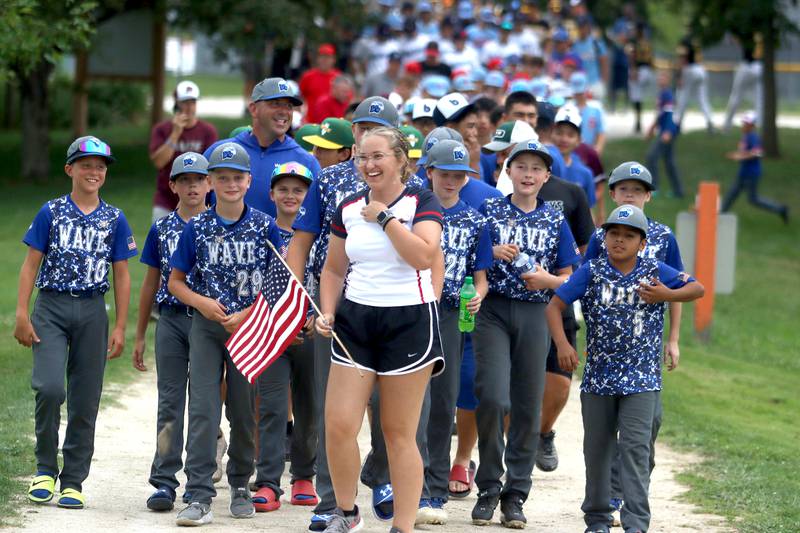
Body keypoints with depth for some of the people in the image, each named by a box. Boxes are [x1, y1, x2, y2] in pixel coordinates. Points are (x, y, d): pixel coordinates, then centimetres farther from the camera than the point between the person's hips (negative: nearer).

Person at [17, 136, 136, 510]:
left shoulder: (114, 220, 6)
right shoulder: (51, 213, 2)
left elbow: (121, 276, 9)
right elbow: (31, 264, 2)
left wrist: (120, 327, 4)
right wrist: (22, 315, -6)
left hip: (92, 311, 2)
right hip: (51, 307, -2)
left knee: (85, 401, 3)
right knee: (49, 387, -18)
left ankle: (73, 481, 12)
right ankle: (45, 468, 1)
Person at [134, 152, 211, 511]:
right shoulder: (161, 230, 8)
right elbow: (151, 283, 14)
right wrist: (139, 336, 15)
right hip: (172, 321, 1)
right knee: (170, 401, -2)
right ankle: (164, 482, -4)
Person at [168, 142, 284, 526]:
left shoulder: (265, 227, -1)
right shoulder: (197, 228, 2)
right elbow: (175, 281, 9)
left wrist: (249, 314, -10)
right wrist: (201, 302, -10)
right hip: (207, 325, 0)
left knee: (244, 411, 7)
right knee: (203, 409, -8)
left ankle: (240, 486, 24)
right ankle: (200, 497, -11)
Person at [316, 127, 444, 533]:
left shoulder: (422, 203, -3)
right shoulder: (348, 209, 10)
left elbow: (423, 256, -20)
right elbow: (334, 270, 18)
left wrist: (385, 217, -14)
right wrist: (327, 312, 3)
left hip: (408, 321, -4)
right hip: (355, 321, 4)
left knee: (398, 433, -1)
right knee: (338, 425, -5)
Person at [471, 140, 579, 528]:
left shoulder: (555, 221, 10)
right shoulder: (489, 211, 5)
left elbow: (567, 278, 12)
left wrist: (546, 280, -9)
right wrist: (493, 253, -12)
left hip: (534, 314, 2)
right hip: (493, 310, -2)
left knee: (527, 406, 2)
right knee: (493, 398, -15)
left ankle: (515, 495, 11)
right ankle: (488, 488, 1)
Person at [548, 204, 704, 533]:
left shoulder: (654, 272, -1)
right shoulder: (591, 272, -2)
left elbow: (697, 289, -1)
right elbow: (554, 306, -5)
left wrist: (668, 295, -20)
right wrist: (562, 344, -19)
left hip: (641, 379, -2)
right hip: (598, 378, 2)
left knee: (635, 447, -12)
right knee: (597, 448, 12)